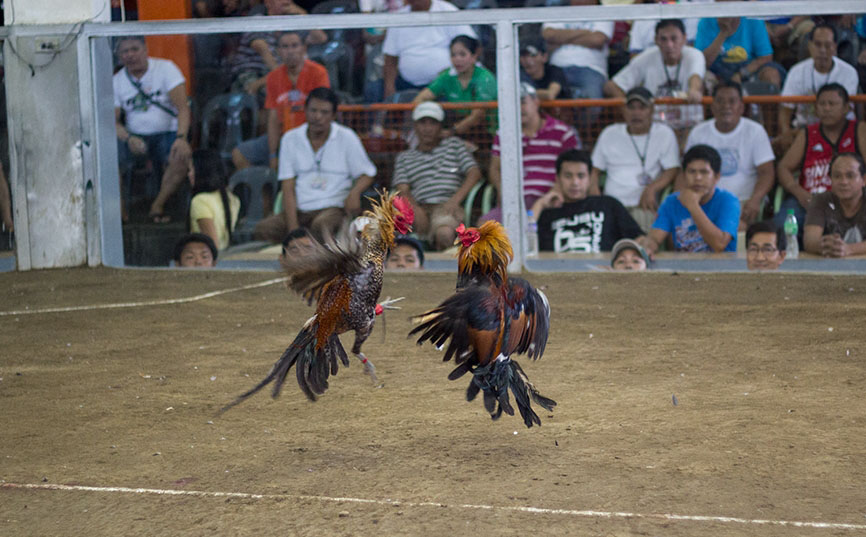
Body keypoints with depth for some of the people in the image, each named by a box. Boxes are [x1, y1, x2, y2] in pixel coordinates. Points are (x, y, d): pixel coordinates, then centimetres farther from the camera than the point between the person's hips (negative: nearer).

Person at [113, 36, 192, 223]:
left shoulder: (165, 68, -4)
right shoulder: (117, 81, 4)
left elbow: (182, 107, -12)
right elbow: (112, 121, 0)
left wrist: (181, 138, -29)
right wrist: (129, 139, -23)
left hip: (167, 133, -2)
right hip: (134, 136, 2)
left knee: (181, 158, -34)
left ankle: (157, 206, -15)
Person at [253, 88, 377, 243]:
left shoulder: (346, 137, 6)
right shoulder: (290, 139, 10)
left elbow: (366, 175, 11)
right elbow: (288, 188, 5)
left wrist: (355, 192, -15)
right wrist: (293, 229, -9)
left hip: (333, 207, -2)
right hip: (300, 211, 2)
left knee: (321, 225, -39)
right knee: (263, 228, -27)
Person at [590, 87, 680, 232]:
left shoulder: (664, 134, 11)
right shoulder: (609, 134, 20)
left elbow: (672, 171, 4)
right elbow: (595, 169, 22)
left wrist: (652, 188, -15)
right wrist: (593, 188, -1)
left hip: (643, 205, -2)